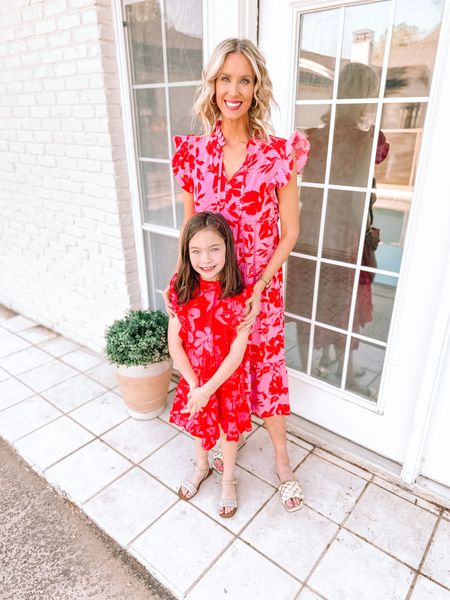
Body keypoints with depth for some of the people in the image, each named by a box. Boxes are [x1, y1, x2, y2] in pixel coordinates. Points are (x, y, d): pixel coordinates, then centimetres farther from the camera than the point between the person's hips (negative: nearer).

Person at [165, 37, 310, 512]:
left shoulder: (278, 153, -10)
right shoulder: (194, 152, -2)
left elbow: (290, 231, -7)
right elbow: (189, 224, 5)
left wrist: (259, 288, -14)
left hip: (260, 286, -2)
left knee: (266, 365, 11)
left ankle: (281, 459, 33)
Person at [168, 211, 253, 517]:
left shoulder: (240, 294, -22)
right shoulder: (181, 289, -14)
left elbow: (237, 352, -20)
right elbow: (174, 343, -10)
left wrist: (208, 389, -20)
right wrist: (193, 384, -16)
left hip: (228, 379, -2)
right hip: (193, 379, 3)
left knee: (228, 428, 19)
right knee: (198, 423, 25)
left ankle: (228, 479, 48)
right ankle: (202, 467, 56)